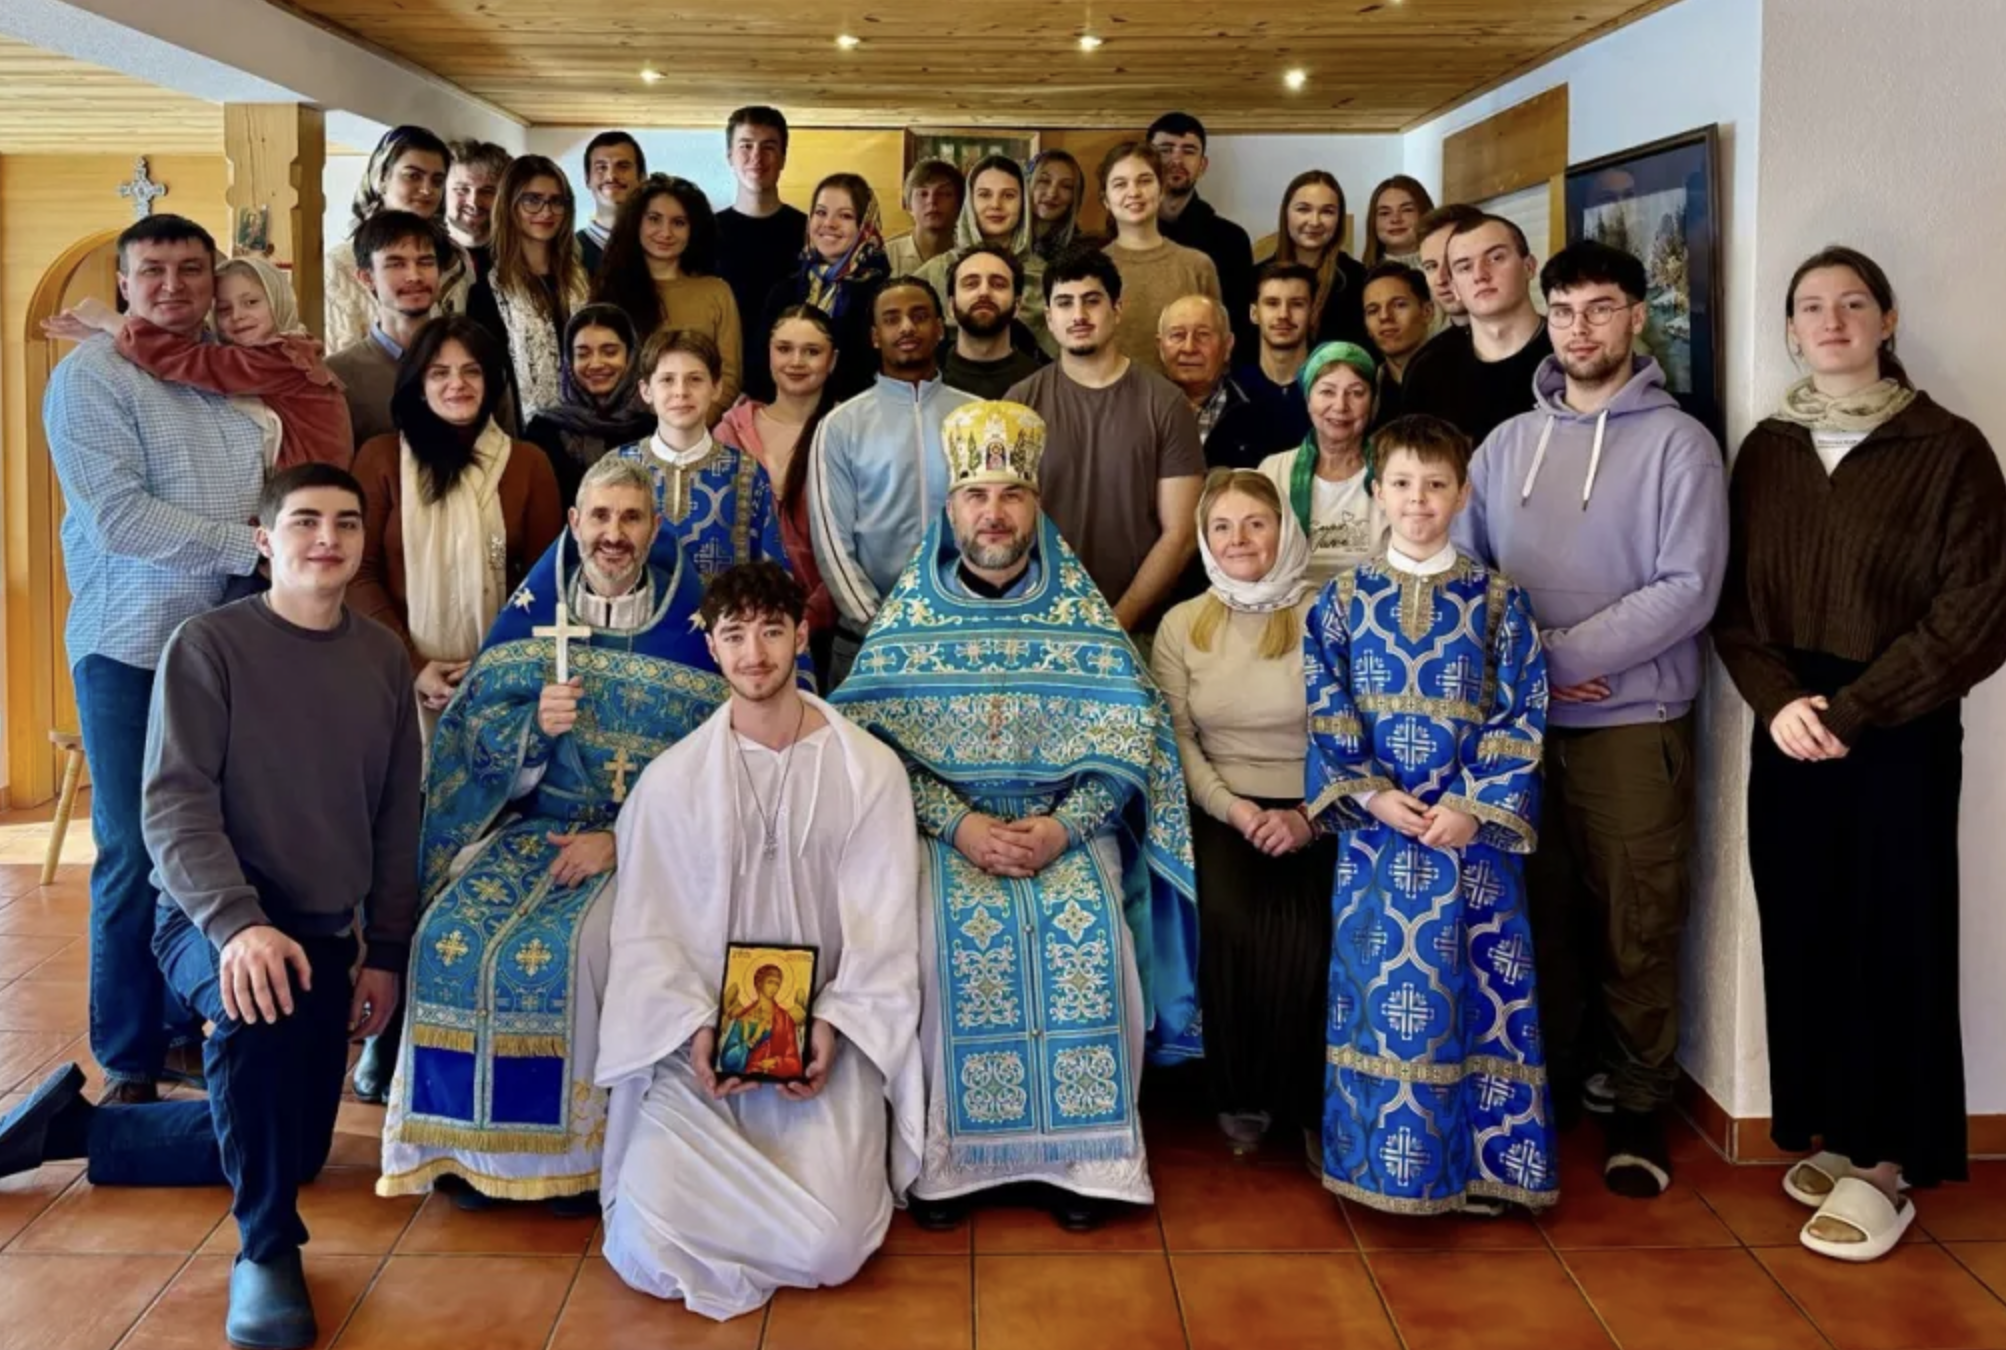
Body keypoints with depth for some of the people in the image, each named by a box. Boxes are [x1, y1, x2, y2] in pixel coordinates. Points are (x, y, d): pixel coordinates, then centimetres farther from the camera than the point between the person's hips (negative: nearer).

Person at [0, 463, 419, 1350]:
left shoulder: (383, 659, 4)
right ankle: (265, 1251, -22)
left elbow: (398, 817, 9)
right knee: (255, 1007, -40)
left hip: (325, 930, 6)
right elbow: (173, 806, -16)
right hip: (213, 919, -6)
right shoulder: (207, 645, -9)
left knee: (292, 1150, 8)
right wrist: (238, 923, -31)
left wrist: (385, 953, 5)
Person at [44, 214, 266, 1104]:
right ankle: (130, 1063, 13)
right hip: (132, 648, -5)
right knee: (136, 857, 2)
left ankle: (193, 1026, 23)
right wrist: (248, 545, -13)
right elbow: (118, 518, -15)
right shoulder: (92, 376, -5)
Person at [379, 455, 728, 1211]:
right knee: (452, 936, -23)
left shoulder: (690, 627, -2)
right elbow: (483, 740, 4)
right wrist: (535, 724, -18)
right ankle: (470, 1137, -7)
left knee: (579, 946, -31)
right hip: (533, 824, 3)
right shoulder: (529, 614, 7)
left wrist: (620, 839, -17)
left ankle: (579, 1141, -11)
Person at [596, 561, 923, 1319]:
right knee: (648, 1252, -15)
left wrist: (834, 1026, -16)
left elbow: (884, 926, -3)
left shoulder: (869, 770, -3)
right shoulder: (670, 781, -2)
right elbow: (648, 932, -1)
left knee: (828, 1249, -17)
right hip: (701, 1041, 1)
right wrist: (693, 1029, -16)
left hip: (824, 1034, -1)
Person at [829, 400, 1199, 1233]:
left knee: (1088, 929, -26)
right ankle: (941, 1152, -12)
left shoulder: (1082, 610, 3)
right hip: (944, 824, 0)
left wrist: (1062, 827, -17)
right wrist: (960, 825, -18)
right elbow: (873, 737, -6)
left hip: (1066, 826, 1)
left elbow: (1127, 737, -3)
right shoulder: (909, 611, 2)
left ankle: (1082, 1152, -10)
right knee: (952, 933, -28)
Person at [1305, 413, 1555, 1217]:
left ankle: (1478, 1161, 14)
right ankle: (1383, 1158, 15)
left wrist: (1475, 806, -12)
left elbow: (1520, 716, -1)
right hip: (1374, 827, 1)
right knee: (1378, 987, 3)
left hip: (1470, 827, 0)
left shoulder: (1497, 600, 2)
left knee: (1474, 989, 2)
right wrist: (1370, 793, -11)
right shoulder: (1345, 598, 4)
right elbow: (1326, 713, 1)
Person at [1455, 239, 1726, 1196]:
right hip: (1519, 722, 4)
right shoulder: (1507, 443, 10)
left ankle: (1638, 1103, 18)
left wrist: (1560, 655, -16)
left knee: (1635, 928, 4)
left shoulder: (1678, 444, -3)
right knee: (1538, 914, 12)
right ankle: (1544, 1081, 27)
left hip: (1634, 723, -4)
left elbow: (1688, 590, -12)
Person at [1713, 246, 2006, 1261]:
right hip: (1787, 729, 4)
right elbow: (1734, 598, 7)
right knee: (1802, 932, 7)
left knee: (1892, 937, 1)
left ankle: (1886, 1161, 10)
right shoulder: (1766, 450, 8)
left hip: (1900, 731, -4)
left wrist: (1853, 708, -13)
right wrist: (1779, 699, -10)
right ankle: (1831, 1132, 21)